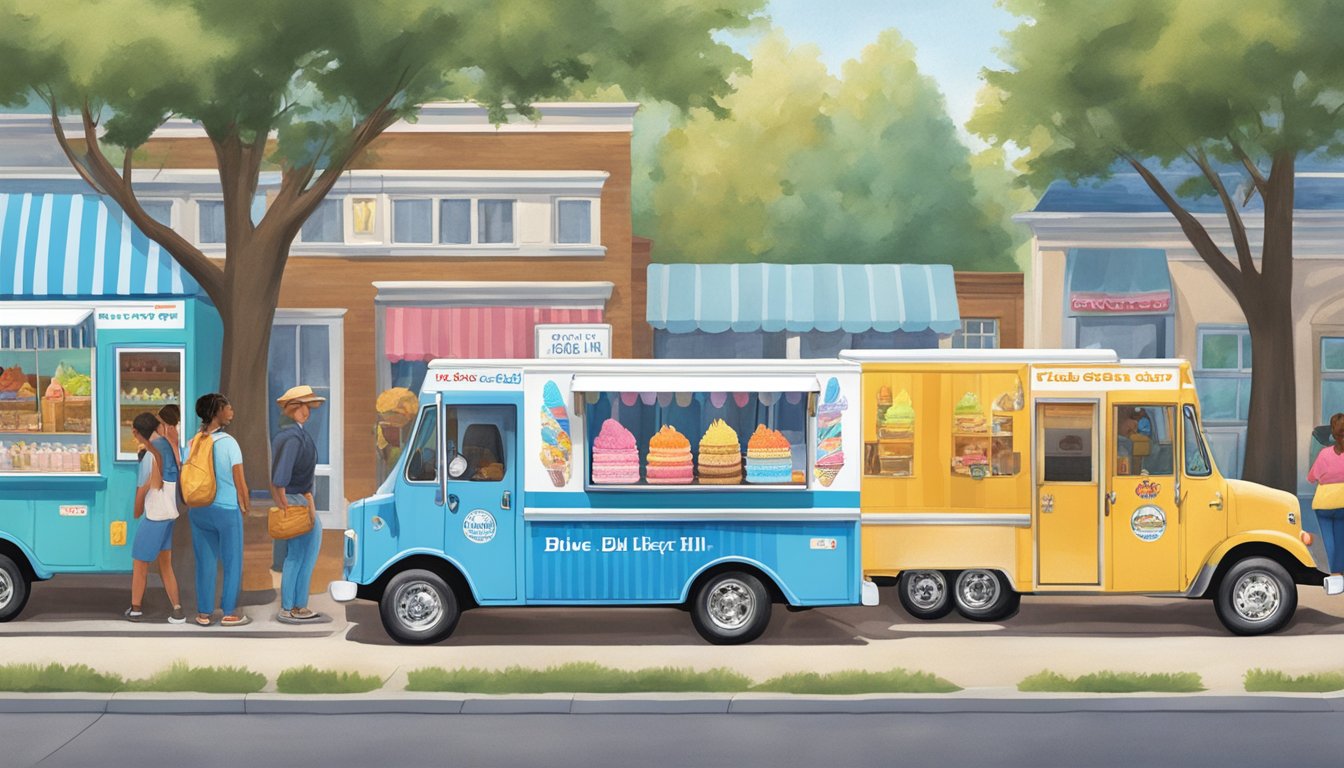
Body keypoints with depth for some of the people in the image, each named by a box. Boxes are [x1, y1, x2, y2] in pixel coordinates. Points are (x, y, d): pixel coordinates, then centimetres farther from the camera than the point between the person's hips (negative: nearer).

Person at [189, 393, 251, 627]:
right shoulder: (228, 442, -12)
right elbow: (240, 482, -10)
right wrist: (244, 509, 4)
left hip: (199, 510, 4)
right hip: (227, 510, -4)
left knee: (204, 562, 12)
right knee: (232, 562, 8)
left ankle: (204, 613, 16)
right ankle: (229, 613, 12)